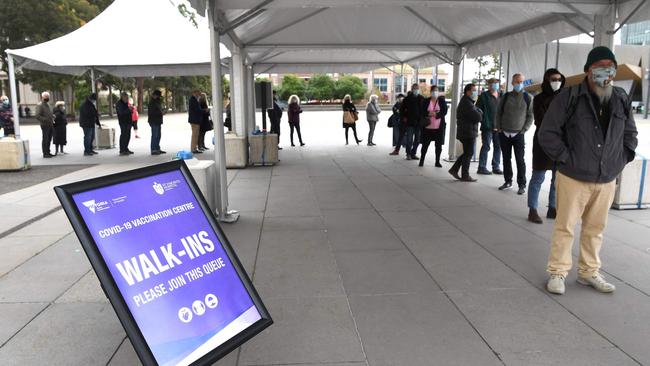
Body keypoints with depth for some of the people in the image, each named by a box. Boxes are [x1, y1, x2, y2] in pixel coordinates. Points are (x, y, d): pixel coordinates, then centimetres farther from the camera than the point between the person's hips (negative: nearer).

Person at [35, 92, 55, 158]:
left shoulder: (47, 105, 19)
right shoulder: (39, 105, -8)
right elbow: (37, 116, -16)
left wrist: (52, 118, 11)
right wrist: (45, 120, -21)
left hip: (50, 125, 8)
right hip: (45, 125, -8)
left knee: (49, 139, 12)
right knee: (45, 139, -3)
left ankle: (48, 152, 21)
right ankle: (45, 153, 2)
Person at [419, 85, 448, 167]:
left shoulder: (442, 101, 2)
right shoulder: (426, 101, 4)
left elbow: (444, 112, -4)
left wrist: (436, 114, -20)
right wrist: (429, 113, -18)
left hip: (439, 127, 0)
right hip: (428, 126, 0)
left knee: (438, 145, 5)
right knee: (425, 144, 5)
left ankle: (437, 162, 14)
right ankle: (421, 160, 16)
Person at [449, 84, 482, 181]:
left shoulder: (467, 102, 18)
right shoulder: (467, 103, -17)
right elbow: (477, 117, -22)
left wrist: (478, 112, -4)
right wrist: (479, 112, -2)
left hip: (466, 132, 10)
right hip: (468, 133, -10)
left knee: (467, 153, 17)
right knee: (468, 153, -1)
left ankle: (454, 169, 18)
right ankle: (465, 175, 7)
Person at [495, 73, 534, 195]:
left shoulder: (528, 98, 1)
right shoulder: (506, 96, 6)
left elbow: (530, 116, 0)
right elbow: (498, 113, 10)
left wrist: (524, 130, -8)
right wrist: (499, 128, 2)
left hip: (518, 135, -3)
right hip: (504, 134, 3)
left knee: (520, 160, -2)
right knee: (506, 159, 10)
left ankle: (522, 185, 3)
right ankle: (508, 181, 21)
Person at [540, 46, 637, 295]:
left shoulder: (622, 100, 7)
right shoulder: (569, 97, -9)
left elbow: (630, 134, 19)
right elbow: (548, 133, -9)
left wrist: (620, 161, 8)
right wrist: (566, 159, -12)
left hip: (607, 181, 5)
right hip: (573, 178, -5)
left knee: (595, 228, 13)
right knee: (565, 226, 2)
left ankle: (589, 272, 28)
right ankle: (557, 273, 14)